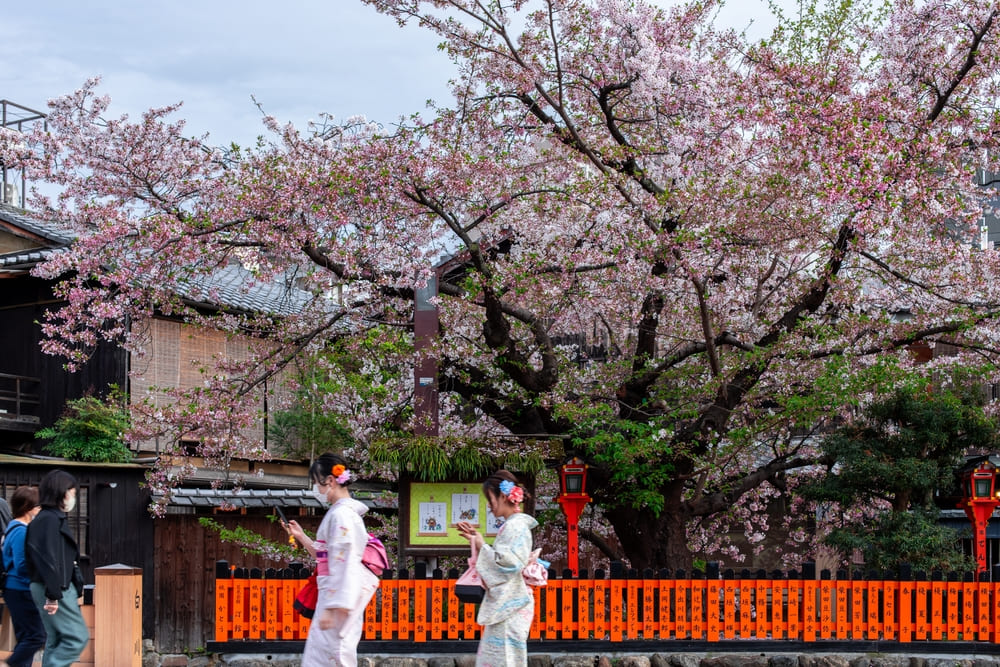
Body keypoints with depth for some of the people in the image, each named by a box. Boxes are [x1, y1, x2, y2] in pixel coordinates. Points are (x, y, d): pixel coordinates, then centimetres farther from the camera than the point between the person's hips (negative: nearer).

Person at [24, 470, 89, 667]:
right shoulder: (49, 520, -15)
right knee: (78, 637, -10)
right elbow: (48, 560, -22)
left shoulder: (57, 518, 16)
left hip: (61, 587, 10)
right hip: (53, 590, -10)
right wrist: (53, 595, -24)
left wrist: (75, 590, 19)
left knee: (56, 641, 11)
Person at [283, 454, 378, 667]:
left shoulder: (341, 515, -14)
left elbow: (341, 565, -20)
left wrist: (330, 608, -23)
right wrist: (300, 536, 21)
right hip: (337, 598, 10)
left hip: (337, 597, -10)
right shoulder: (345, 512, 16)